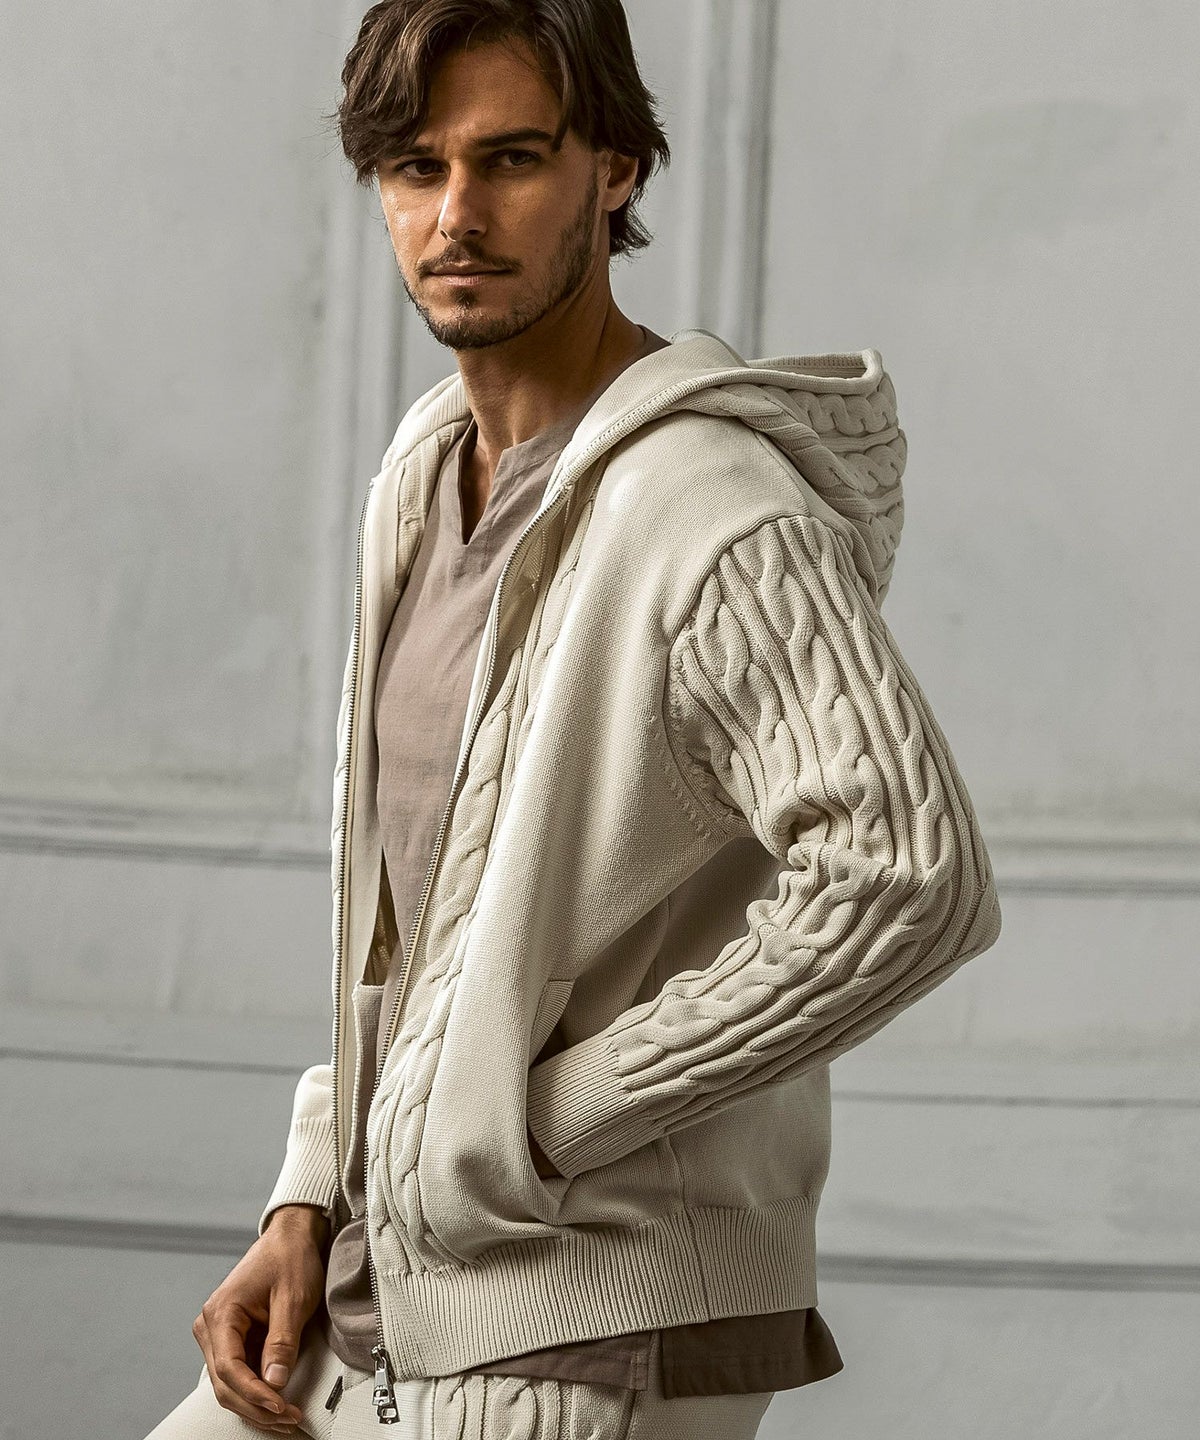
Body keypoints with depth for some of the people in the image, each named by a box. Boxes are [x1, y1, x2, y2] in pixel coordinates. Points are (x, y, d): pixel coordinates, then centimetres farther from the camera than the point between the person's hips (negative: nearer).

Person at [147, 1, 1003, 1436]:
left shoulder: (728, 521, -18)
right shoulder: (429, 484, 11)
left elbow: (913, 883, -32)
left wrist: (542, 1119, -23)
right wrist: (304, 1209, 8)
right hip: (385, 1318, 9)